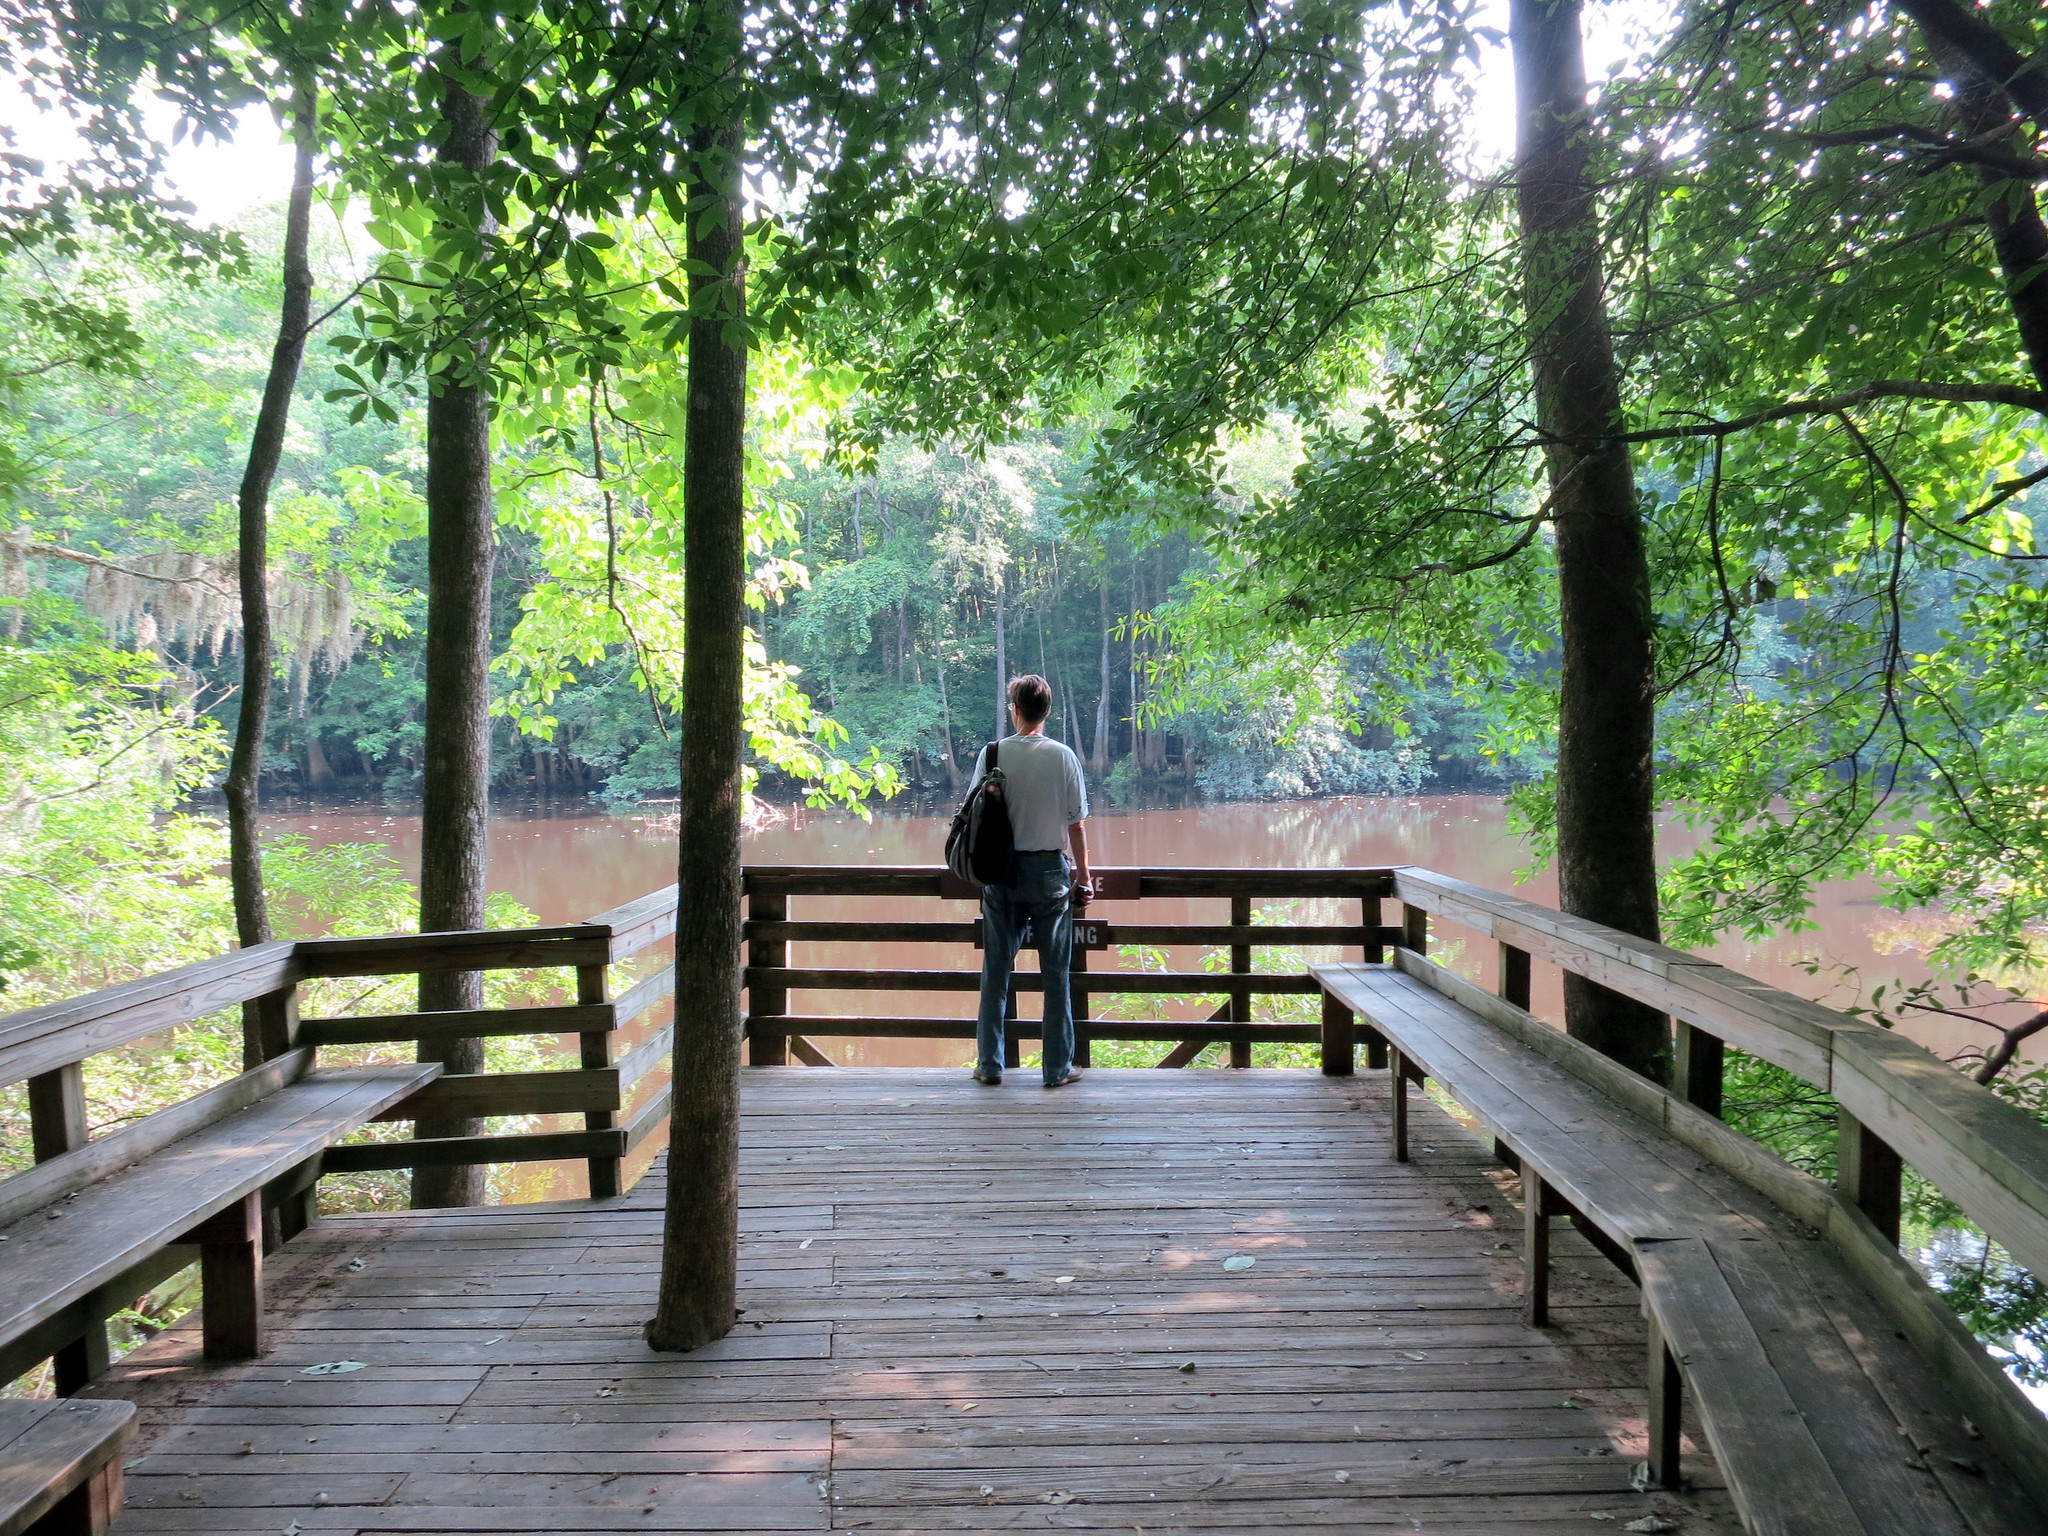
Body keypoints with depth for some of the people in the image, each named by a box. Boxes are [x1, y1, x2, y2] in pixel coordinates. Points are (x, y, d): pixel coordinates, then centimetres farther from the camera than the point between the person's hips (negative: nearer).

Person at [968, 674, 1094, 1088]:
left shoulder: (993, 754, -4)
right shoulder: (1063, 756, -6)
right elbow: (1076, 823, -4)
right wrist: (1083, 874, 7)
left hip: (1002, 871, 1)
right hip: (1049, 870, -1)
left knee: (996, 970, 10)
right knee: (1055, 972, 7)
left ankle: (989, 1065, 16)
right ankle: (1058, 1068, 12)